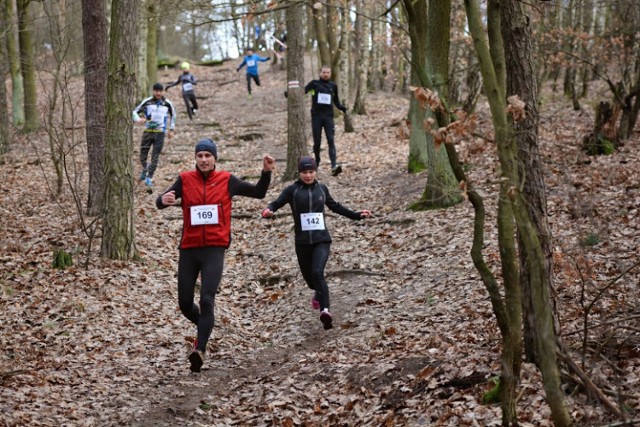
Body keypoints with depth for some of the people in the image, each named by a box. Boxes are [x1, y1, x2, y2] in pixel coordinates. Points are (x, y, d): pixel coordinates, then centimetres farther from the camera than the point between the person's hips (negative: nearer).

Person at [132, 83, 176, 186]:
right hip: (148, 131, 0)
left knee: (155, 156, -3)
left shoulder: (167, 104, 2)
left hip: (160, 132, 0)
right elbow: (135, 111, 2)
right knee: (143, 155, 3)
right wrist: (138, 119, -19)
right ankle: (145, 169, 33)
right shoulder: (147, 102, -3)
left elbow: (173, 115, 19)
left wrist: (171, 129, 20)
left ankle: (149, 177, 5)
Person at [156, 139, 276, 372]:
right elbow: (161, 202, -5)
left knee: (206, 300, -17)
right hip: (189, 248, 2)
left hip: (214, 249, -2)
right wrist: (163, 200, -29)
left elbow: (258, 193, 11)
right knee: (185, 303, 9)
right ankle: (205, 327, 39)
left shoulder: (226, 180, 3)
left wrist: (267, 172, -5)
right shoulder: (185, 180, 3)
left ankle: (200, 349, -19)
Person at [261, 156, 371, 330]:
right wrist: (268, 210, -34)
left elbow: (335, 206, 23)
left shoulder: (322, 189, 8)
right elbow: (276, 203, -11)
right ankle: (318, 292, 50)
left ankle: (325, 310, -33)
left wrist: (356, 215, 24)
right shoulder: (292, 190, 0)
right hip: (302, 241, 1)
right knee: (308, 275, 14)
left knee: (317, 272, -22)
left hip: (322, 239, -1)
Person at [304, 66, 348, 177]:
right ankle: (316, 162, 27)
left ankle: (334, 166, -22)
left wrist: (341, 107, 0)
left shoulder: (333, 86, 10)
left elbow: (336, 101, 20)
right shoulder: (314, 84, 3)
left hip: (328, 116, 1)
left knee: (331, 140, -12)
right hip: (316, 116, -1)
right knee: (317, 142, 5)